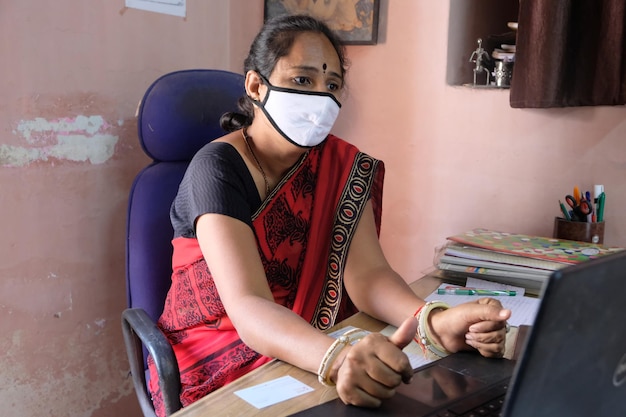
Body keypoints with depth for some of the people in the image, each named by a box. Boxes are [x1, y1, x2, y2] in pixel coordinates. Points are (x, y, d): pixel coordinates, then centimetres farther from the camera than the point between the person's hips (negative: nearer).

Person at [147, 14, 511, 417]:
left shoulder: (341, 164, -2)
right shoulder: (218, 168, -18)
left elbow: (366, 273, -14)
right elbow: (247, 307, -29)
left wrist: (435, 322, -34)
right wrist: (336, 357, -47)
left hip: (306, 347, 4)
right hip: (214, 357, -3)